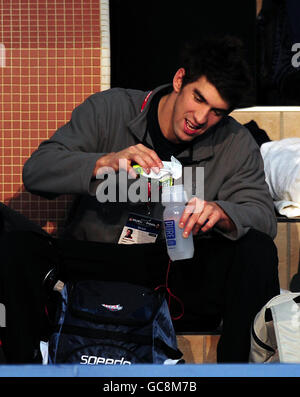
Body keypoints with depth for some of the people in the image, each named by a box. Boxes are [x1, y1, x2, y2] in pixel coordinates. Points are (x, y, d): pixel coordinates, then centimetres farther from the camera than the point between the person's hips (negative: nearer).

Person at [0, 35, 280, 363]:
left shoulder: (236, 144, 3)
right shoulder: (109, 109, -2)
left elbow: (264, 216, -6)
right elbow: (36, 169, -10)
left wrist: (221, 213, -30)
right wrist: (105, 163, -29)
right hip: (93, 264, 0)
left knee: (258, 250, -25)